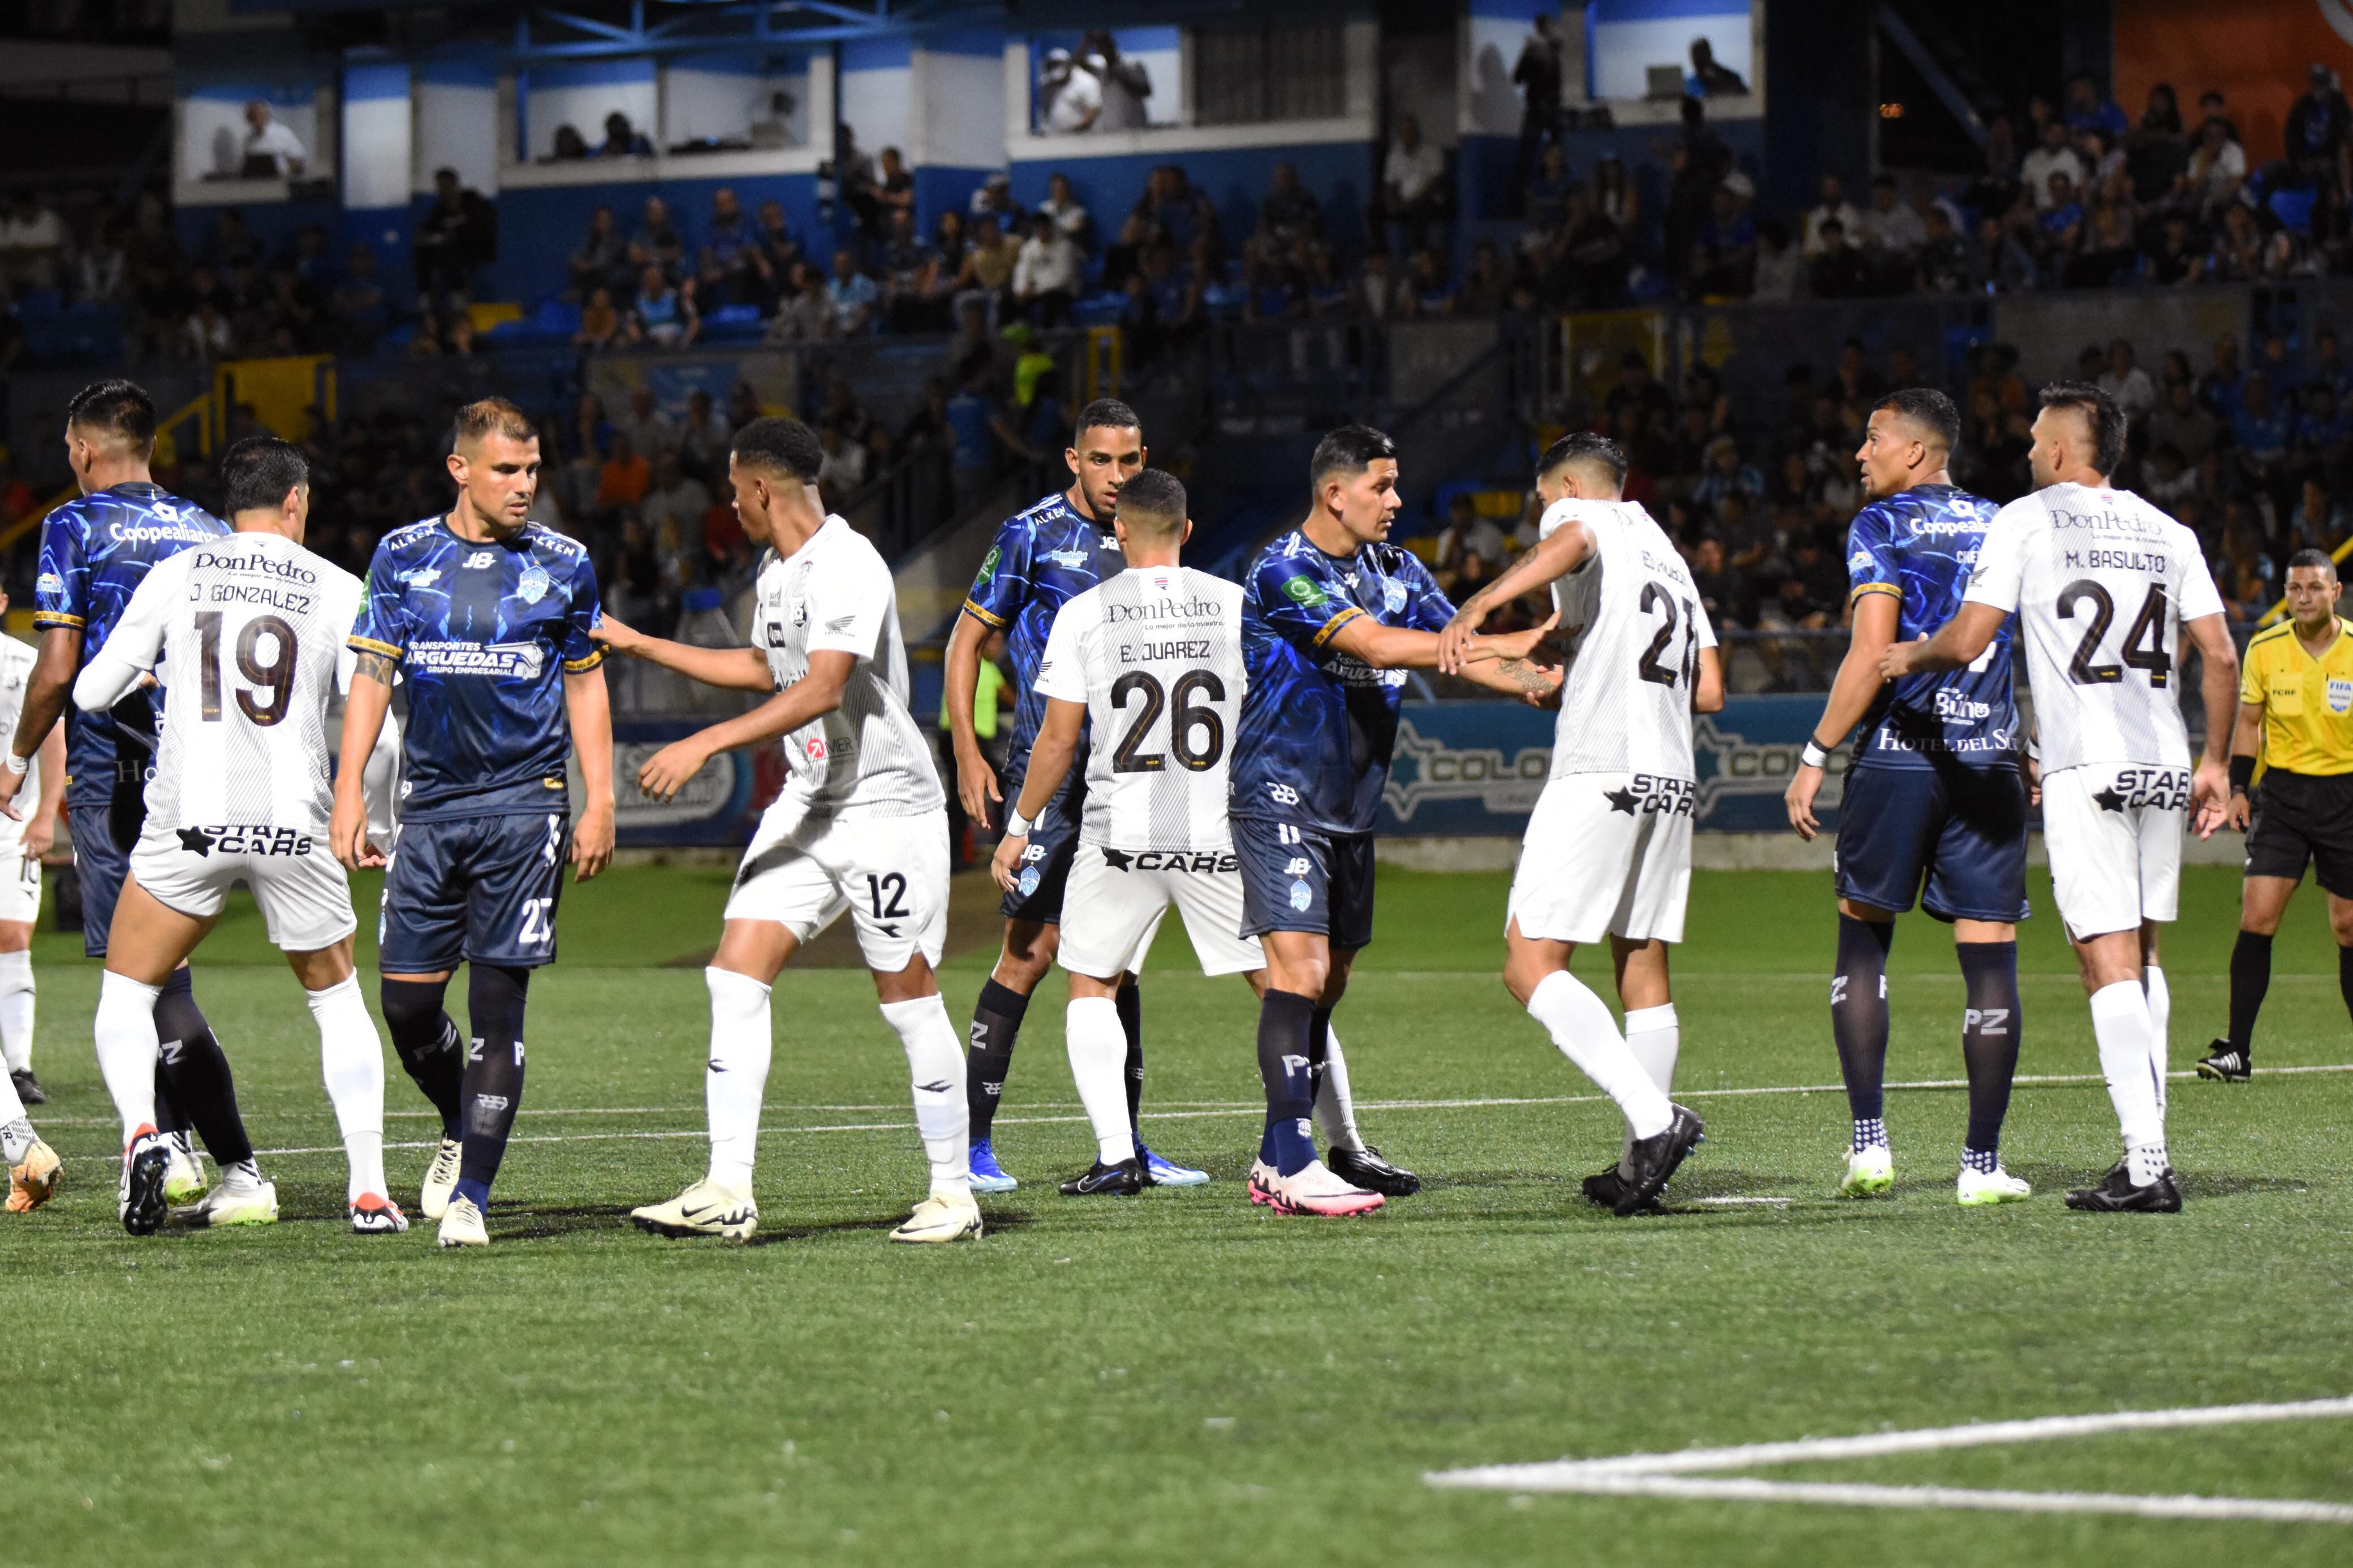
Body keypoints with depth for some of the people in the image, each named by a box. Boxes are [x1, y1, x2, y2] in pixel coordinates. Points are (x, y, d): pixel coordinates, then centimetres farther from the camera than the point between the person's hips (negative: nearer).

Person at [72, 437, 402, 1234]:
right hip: (296, 827, 1)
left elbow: (90, 694, 6)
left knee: (127, 991, 14)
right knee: (337, 1000, 19)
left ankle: (141, 1132, -14)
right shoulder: (339, 591, 3)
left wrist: (143, 674, 27)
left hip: (188, 819, 0)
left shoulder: (174, 578, 4)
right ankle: (369, 1189, 9)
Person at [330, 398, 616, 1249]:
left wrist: (599, 804, 4)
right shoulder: (404, 556, 5)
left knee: (497, 1000, -8)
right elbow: (372, 674, 7)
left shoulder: (563, 566, 4)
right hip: (431, 800, 2)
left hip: (525, 802, -2)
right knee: (407, 1000, 2)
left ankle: (470, 1195, -6)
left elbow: (586, 688, 11)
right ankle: (461, 1133, 31)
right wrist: (349, 790, -1)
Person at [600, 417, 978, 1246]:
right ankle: (728, 1193, -7)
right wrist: (639, 645, 31)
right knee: (736, 976, -4)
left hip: (888, 810, -9)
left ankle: (953, 1193, 13)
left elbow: (822, 689, -29)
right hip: (808, 806, 9)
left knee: (908, 1000, -1)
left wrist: (704, 745, -33)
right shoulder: (777, 569, 12)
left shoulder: (848, 567, -18)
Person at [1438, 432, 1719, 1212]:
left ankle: (1654, 1118, -23)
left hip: (1599, 771, -8)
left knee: (1531, 968, -10)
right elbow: (1708, 692, 22)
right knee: (1643, 972, 13)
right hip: (1671, 775, 8)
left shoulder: (1581, 515, 6)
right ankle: (1641, 1165, 12)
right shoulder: (1668, 555, 27)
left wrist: (1478, 606, -31)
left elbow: (1569, 544, -22)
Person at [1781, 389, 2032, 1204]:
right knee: (1989, 956, 1)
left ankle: (1869, 1139, 4)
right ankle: (1982, 1161, 1)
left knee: (1863, 938, 11)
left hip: (1897, 760, -3)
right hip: (1990, 761, 3)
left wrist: (1815, 756, -8)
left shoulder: (1881, 526, -2)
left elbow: (1872, 654, -11)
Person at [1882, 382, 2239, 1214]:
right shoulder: (2167, 533, 13)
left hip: (2087, 767, -5)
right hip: (2165, 764, 5)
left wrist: (1908, 657, 15)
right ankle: (2149, 1148, 15)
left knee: (2110, 961, -8)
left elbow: (1968, 640, -5)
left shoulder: (2027, 521, 0)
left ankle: (2146, 1164, -17)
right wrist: (2215, 762, 17)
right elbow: (2221, 657, 8)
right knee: (2143, 957, 17)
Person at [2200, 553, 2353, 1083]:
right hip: (2282, 790, 1)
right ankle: (2237, 1050, -8)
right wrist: (2238, 789, 2)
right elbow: (2248, 721, 9)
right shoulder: (2264, 649, -1)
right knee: (2257, 917, -10)